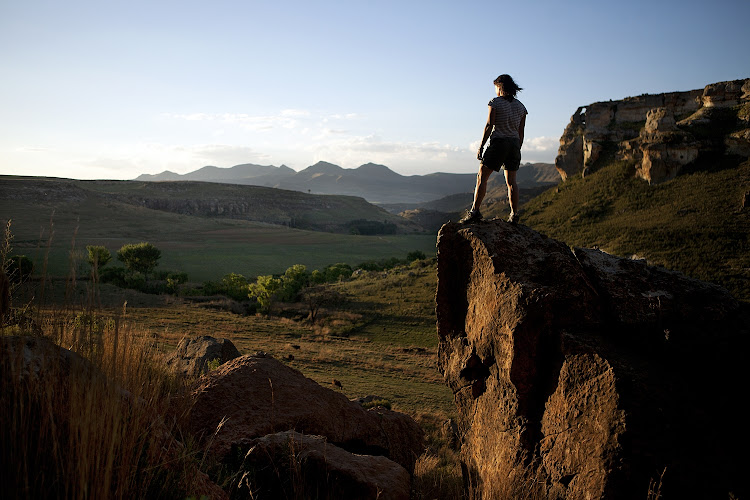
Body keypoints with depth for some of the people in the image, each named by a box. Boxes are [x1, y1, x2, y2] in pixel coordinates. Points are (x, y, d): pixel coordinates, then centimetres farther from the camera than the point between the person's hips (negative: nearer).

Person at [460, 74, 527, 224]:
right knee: (511, 181, 11)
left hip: (498, 143, -5)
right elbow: (521, 132, 11)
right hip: (514, 144, 6)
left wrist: (480, 147, -9)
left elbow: (489, 126, -11)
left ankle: (475, 211, -9)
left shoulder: (495, 102, -5)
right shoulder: (520, 106, 11)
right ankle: (514, 215, 8)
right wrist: (517, 151, 18)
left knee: (482, 177, -2)